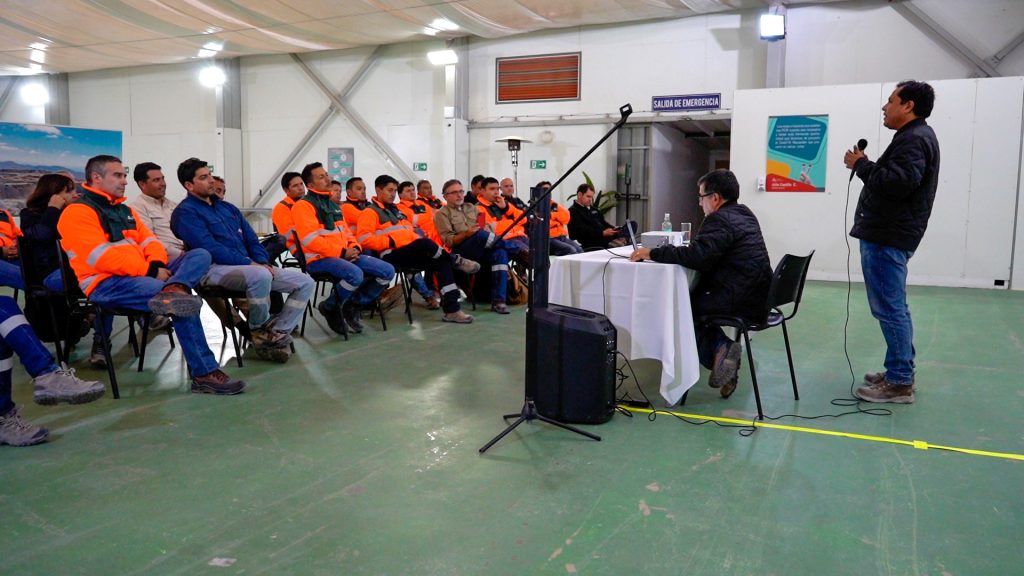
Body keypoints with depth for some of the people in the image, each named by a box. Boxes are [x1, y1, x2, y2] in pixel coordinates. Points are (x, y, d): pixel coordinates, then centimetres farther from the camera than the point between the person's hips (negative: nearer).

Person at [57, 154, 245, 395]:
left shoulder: (125, 210, 25)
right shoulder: (78, 212, -3)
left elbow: (149, 241, 16)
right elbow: (102, 258, -16)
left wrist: (158, 264, -8)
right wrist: (150, 270, -18)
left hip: (141, 275, 9)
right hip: (106, 284, -9)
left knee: (200, 255, -8)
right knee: (182, 302, -29)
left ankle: (172, 290, -42)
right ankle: (205, 374, -27)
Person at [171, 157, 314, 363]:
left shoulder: (227, 207, 22)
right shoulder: (185, 212, -3)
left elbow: (252, 240, 18)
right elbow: (210, 249, -16)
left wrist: (263, 262, -2)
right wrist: (249, 263, -19)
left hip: (249, 267, 8)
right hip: (215, 269, -8)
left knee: (305, 282, -5)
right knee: (260, 276, -40)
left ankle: (277, 333, -10)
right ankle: (259, 330, -14)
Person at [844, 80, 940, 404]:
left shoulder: (914, 139, -13)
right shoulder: (915, 137, 21)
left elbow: (898, 183, -26)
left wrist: (861, 164, -16)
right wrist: (867, 166, 6)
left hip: (887, 238, -11)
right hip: (887, 235, 11)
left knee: (889, 309, -8)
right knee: (893, 308, 16)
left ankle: (899, 384, -3)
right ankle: (900, 372, 24)